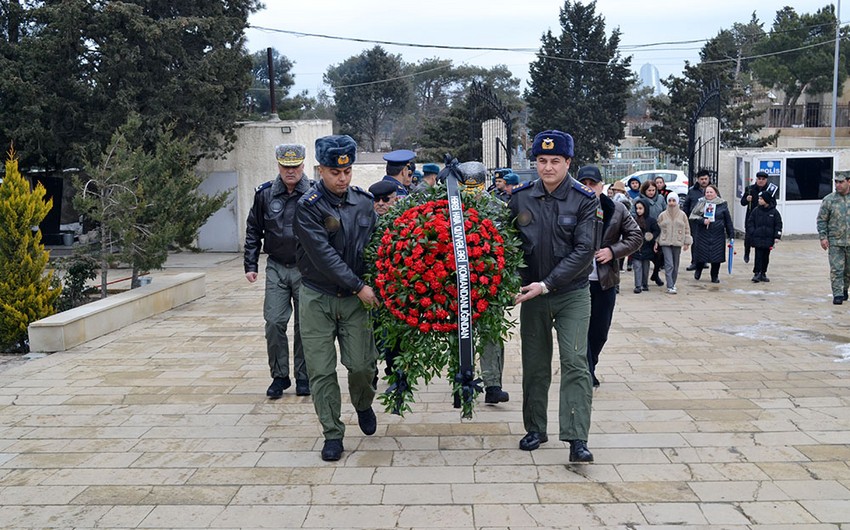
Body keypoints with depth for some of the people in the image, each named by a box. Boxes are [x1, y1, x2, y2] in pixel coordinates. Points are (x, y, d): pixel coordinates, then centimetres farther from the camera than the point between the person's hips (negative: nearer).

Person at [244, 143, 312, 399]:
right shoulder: (265, 194, 2)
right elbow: (253, 231, 10)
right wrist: (250, 265, 4)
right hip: (276, 268, 2)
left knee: (305, 325, 5)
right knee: (274, 323, -2)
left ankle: (304, 377, 19)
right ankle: (279, 376, 13)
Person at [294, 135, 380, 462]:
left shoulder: (364, 202, 3)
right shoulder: (308, 207, -10)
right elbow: (323, 255, -16)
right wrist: (358, 286, -17)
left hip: (355, 299, 2)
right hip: (317, 299, -2)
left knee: (361, 364, -4)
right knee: (321, 371, 1)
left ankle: (363, 405, 30)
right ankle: (332, 434, 16)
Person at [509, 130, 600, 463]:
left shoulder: (585, 201, -9)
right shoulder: (520, 197, -1)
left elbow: (584, 250, -15)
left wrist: (547, 284, -19)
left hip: (572, 294, -3)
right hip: (532, 293, 3)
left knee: (575, 362, -9)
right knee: (535, 364, 11)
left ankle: (577, 439, -6)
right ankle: (535, 430, 25)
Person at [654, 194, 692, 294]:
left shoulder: (682, 215, 4)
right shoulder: (662, 215, 3)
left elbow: (687, 229, 8)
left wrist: (686, 242, 3)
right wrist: (656, 241, 3)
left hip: (677, 243, 2)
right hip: (665, 243, -2)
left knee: (675, 265, 8)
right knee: (669, 265, -11)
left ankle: (673, 283, 24)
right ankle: (670, 287, -13)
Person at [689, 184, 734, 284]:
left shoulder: (722, 204, 3)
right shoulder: (701, 203, 2)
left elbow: (728, 221, 6)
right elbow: (693, 216, 0)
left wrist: (731, 235, 5)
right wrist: (702, 220, -17)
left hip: (718, 235, 0)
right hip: (702, 234, 0)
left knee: (717, 256, 1)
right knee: (701, 253, 3)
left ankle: (714, 276, 15)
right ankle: (698, 270, 32)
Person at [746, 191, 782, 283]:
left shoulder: (774, 212, -2)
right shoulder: (756, 211, 0)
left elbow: (778, 224, 1)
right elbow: (750, 222, 5)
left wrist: (777, 236, -6)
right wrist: (752, 233, -6)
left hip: (768, 239, 1)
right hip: (758, 238, -1)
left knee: (766, 257, 10)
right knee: (758, 256, -4)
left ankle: (763, 274, 20)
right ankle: (757, 273, 0)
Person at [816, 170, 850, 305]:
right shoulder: (829, 200, -1)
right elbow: (821, 220, 2)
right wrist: (823, 237, -7)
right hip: (835, 242, -2)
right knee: (836, 269, -5)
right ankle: (837, 294, -1)